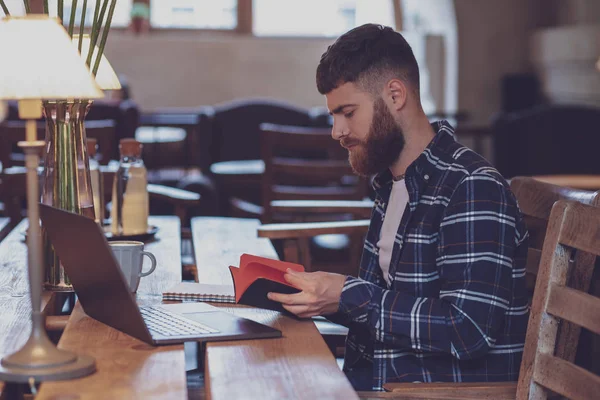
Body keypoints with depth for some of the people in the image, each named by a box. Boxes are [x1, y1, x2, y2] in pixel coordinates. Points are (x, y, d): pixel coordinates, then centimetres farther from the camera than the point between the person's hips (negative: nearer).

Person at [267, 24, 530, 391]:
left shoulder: (473, 188, -17)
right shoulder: (392, 184, 13)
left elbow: (468, 330, -23)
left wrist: (350, 298, -20)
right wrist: (321, 294, -2)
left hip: (449, 387, -8)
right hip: (377, 380, 8)